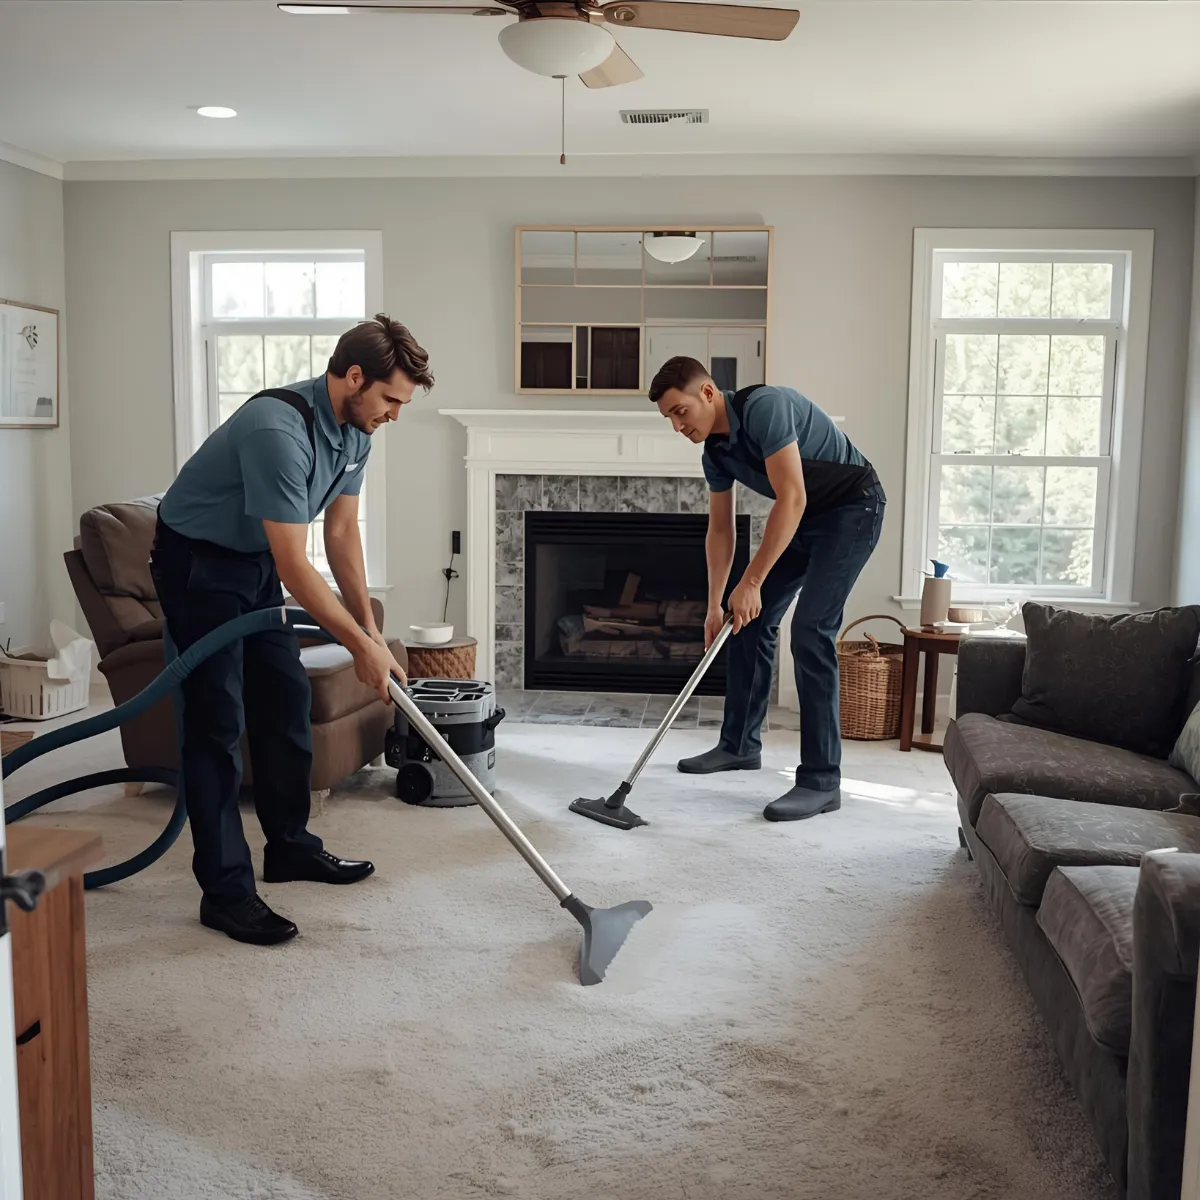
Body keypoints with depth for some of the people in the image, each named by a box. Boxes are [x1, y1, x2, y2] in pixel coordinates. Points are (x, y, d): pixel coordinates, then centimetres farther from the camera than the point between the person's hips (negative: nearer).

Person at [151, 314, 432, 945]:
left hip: (256, 562, 9)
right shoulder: (278, 430, -34)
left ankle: (289, 845, 25)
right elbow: (294, 566, -33)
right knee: (217, 722, -9)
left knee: (286, 703, 11)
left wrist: (371, 631, -3)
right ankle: (224, 891, -3)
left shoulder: (353, 429, -5)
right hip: (197, 564, -9)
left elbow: (342, 532, 2)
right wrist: (360, 644, -26)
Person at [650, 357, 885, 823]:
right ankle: (740, 744, 23)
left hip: (852, 508, -9)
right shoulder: (715, 450, -1)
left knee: (810, 630, -19)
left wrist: (751, 582, -30)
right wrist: (715, 604, 5)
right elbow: (720, 529, 8)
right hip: (803, 517, 9)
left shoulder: (764, 407, -28)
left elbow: (792, 499, -33)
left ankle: (821, 780, -15)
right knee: (750, 619, 8)